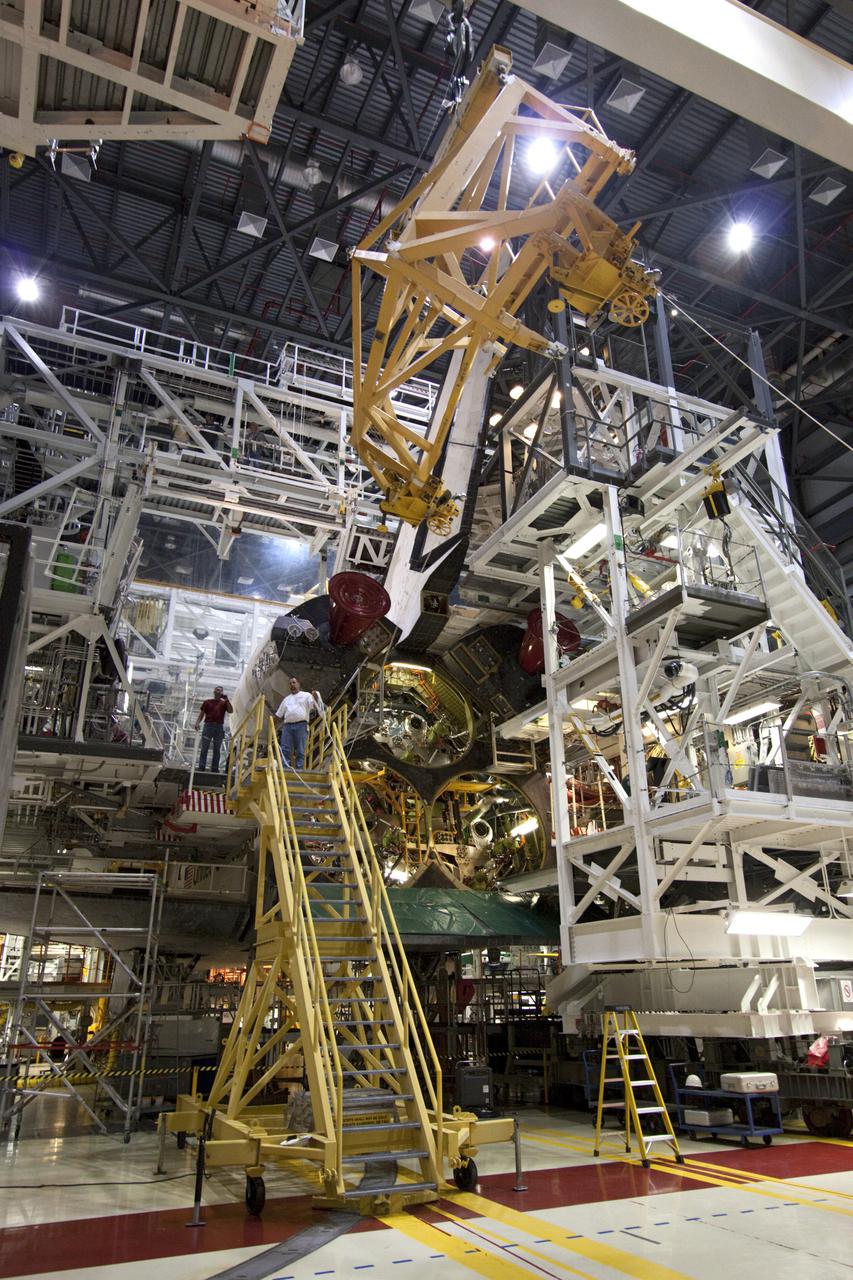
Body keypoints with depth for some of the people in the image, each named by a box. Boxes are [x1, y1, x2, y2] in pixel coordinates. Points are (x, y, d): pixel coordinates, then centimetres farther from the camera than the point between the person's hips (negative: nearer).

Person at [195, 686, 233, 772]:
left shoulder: (224, 703, 13)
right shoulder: (208, 702, 13)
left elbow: (231, 711, -3)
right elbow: (201, 713, 10)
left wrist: (226, 700, -9)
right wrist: (197, 722, -6)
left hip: (219, 727, 1)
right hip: (208, 726, -1)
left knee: (217, 750, 3)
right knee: (204, 748, -4)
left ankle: (215, 769, 5)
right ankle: (201, 767, -4)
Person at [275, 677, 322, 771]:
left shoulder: (306, 695, 13)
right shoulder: (286, 699, 27)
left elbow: (315, 705, -5)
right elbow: (279, 715, 31)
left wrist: (315, 696, -23)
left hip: (301, 725, -4)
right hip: (287, 726, 4)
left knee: (300, 751, -6)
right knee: (285, 750, -6)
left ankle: (299, 770, -8)